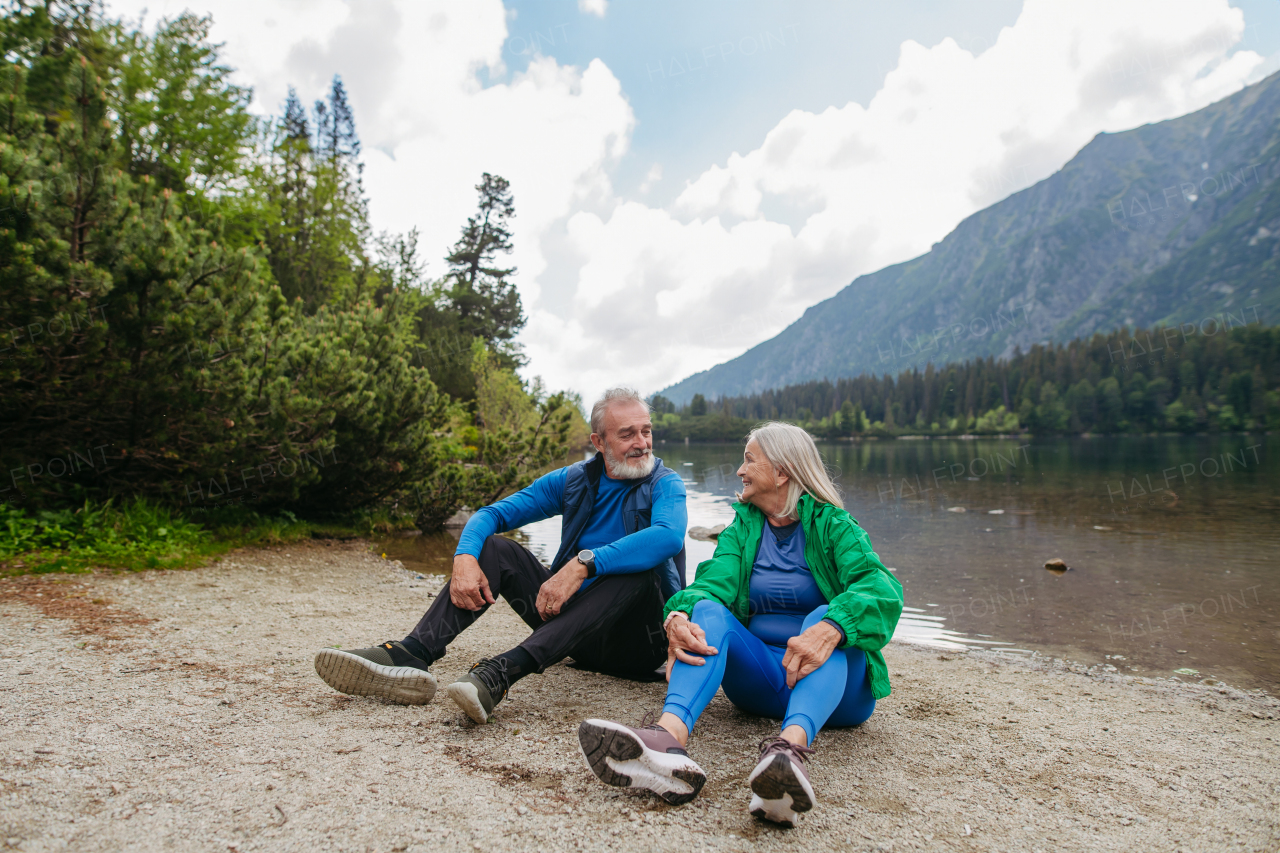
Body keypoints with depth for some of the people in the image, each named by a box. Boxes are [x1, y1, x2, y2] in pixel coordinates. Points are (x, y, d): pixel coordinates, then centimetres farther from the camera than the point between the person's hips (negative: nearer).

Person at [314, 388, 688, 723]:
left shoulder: (665, 484, -9)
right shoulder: (571, 481, 4)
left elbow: (670, 536, -32)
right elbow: (492, 514, 1)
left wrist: (584, 563, -41)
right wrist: (464, 557, -21)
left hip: (636, 642, -4)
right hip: (570, 617, 4)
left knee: (640, 573, -36)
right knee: (494, 548, -8)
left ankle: (501, 672, -48)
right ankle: (411, 654, -29)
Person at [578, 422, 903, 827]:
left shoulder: (832, 524, -1)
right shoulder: (742, 527, 12)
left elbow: (882, 586, -19)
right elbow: (714, 581, -7)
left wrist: (829, 629, -40)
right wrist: (679, 615, -30)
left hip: (834, 684, -2)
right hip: (760, 680, 3)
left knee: (824, 616, -32)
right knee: (708, 610, -23)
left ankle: (791, 747, -59)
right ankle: (670, 737, -51)